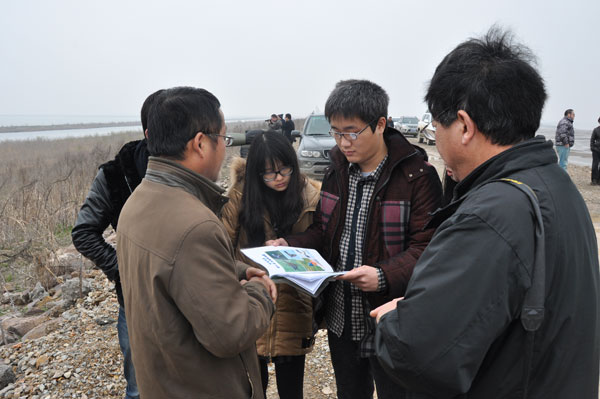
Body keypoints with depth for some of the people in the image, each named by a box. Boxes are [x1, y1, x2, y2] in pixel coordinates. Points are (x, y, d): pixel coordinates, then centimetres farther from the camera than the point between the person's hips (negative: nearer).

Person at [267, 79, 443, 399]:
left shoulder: (417, 176, -14)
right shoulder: (337, 172, 6)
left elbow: (426, 247, -16)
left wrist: (384, 276, -32)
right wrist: (288, 245, -7)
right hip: (340, 318, 6)